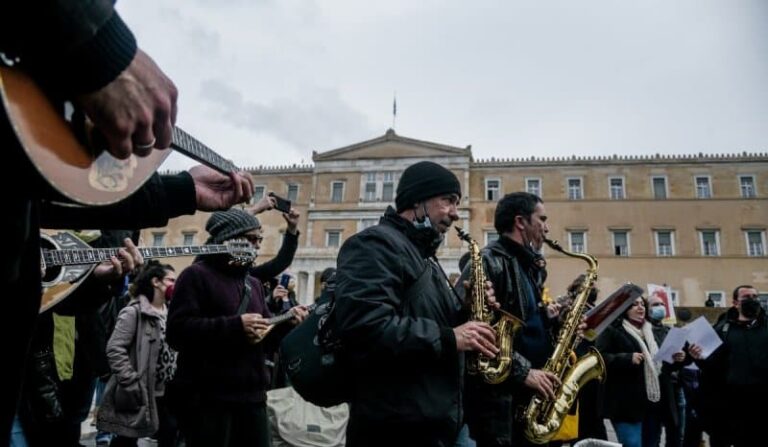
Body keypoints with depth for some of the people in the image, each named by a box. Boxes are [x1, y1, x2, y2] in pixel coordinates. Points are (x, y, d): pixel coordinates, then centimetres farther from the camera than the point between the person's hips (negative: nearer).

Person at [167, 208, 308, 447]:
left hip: (252, 396, 7)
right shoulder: (196, 275, -4)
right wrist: (236, 326, -21)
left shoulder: (254, 284, 17)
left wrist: (287, 322, -3)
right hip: (206, 398, -6)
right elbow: (177, 331, -16)